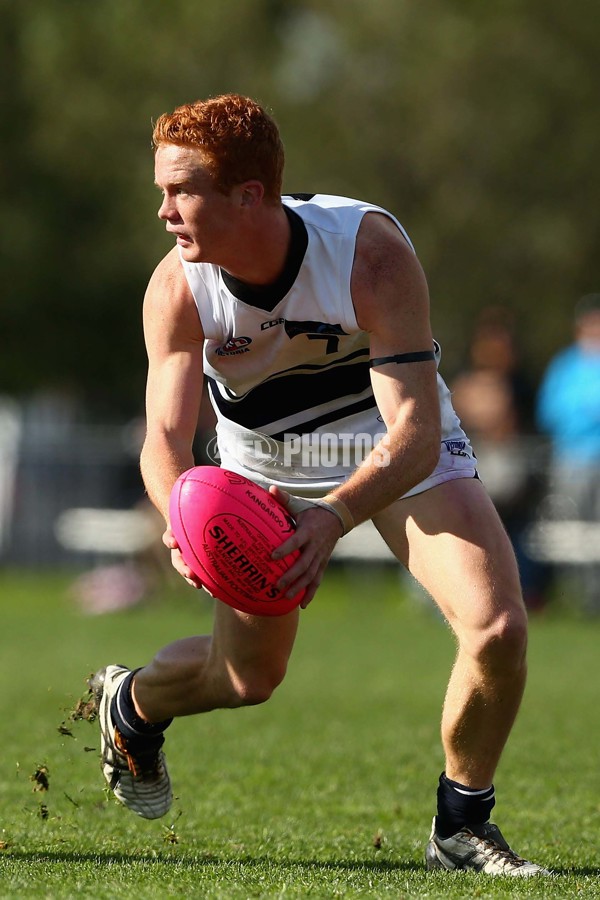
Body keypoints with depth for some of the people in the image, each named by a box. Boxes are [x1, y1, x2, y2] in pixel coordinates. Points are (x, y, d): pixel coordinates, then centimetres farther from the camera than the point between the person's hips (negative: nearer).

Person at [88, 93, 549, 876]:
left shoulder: (372, 252, -35)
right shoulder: (177, 289, -26)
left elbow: (416, 432, -39)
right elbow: (166, 435, -27)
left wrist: (333, 517, -56)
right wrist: (184, 514, -51)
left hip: (397, 451, -1)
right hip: (267, 466, 1)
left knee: (498, 629, -18)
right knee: (248, 676, 5)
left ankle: (462, 826, 5)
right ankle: (129, 706, 40)